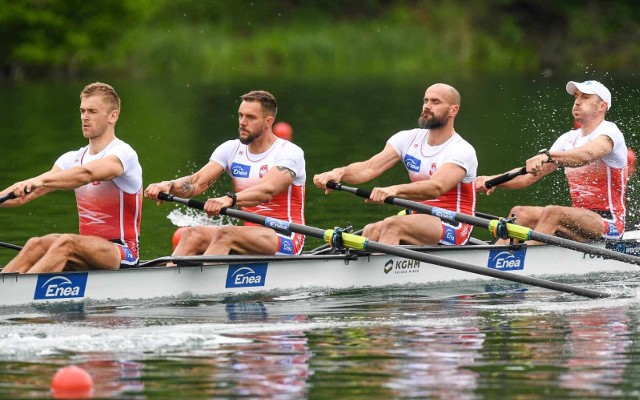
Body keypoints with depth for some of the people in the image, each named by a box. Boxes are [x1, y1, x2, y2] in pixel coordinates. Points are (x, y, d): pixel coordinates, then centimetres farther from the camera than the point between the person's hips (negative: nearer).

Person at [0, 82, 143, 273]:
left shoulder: (123, 154, -9)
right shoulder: (73, 159, 13)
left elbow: (86, 174, -30)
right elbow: (29, 192, 0)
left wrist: (41, 181, -45)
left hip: (122, 255, -7)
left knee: (66, 243, -33)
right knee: (36, 245, -20)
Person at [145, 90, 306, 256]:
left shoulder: (290, 153, -9)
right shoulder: (232, 149, 10)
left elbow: (267, 191, -27)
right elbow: (198, 182, -2)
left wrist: (230, 199, -46)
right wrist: (168, 185, -24)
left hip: (287, 240, -6)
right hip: (251, 232, 6)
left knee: (225, 235, -32)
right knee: (192, 234, -17)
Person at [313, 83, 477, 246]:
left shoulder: (463, 151, -11)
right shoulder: (409, 139, 8)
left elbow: (436, 187, -29)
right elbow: (369, 168, -5)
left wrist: (395, 190, -47)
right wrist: (340, 172, -27)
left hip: (454, 230, -6)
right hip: (422, 221, 6)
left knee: (393, 225, -30)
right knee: (371, 231, -21)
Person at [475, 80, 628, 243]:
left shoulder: (609, 131, -8)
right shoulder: (569, 138, 15)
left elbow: (587, 155, -33)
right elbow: (530, 176, 8)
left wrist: (547, 156, -48)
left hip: (609, 223, -8)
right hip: (580, 215, 8)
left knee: (552, 213, -31)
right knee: (520, 213, -8)